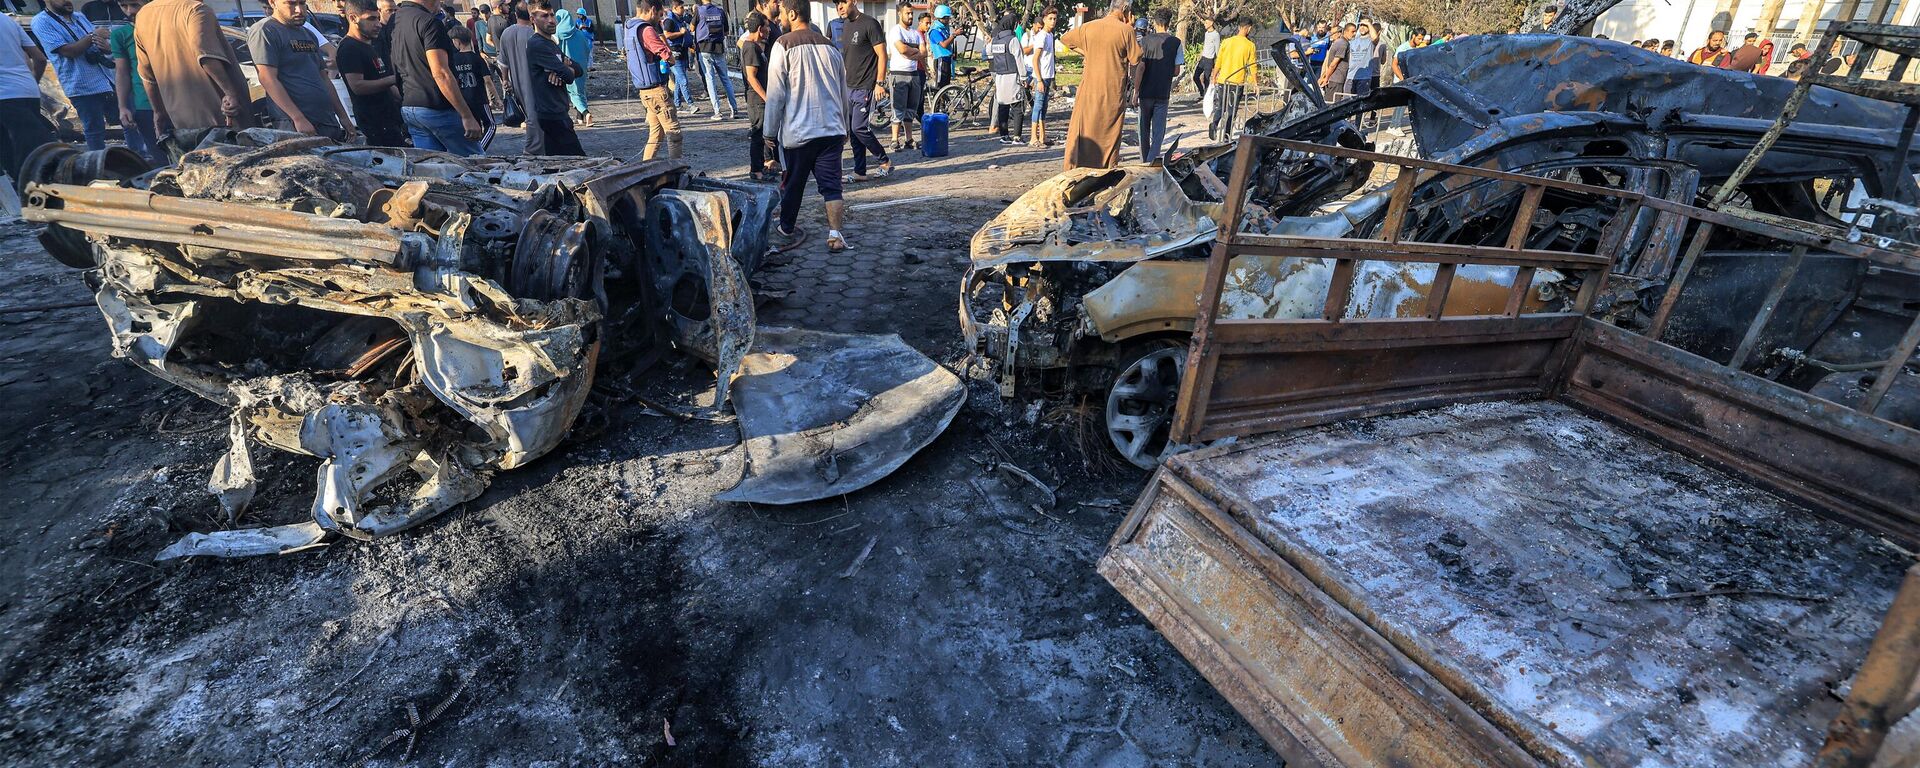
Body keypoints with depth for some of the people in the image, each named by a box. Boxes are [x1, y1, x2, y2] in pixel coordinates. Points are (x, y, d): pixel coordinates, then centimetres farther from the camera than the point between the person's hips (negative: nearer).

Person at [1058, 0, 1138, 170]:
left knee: (1080, 135, 8)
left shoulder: (1088, 27, 3)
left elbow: (1064, 39, 18)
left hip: (1088, 92, 2)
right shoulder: (1126, 30, -7)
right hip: (1113, 94, -2)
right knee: (1110, 137, 8)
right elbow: (1135, 60, 0)